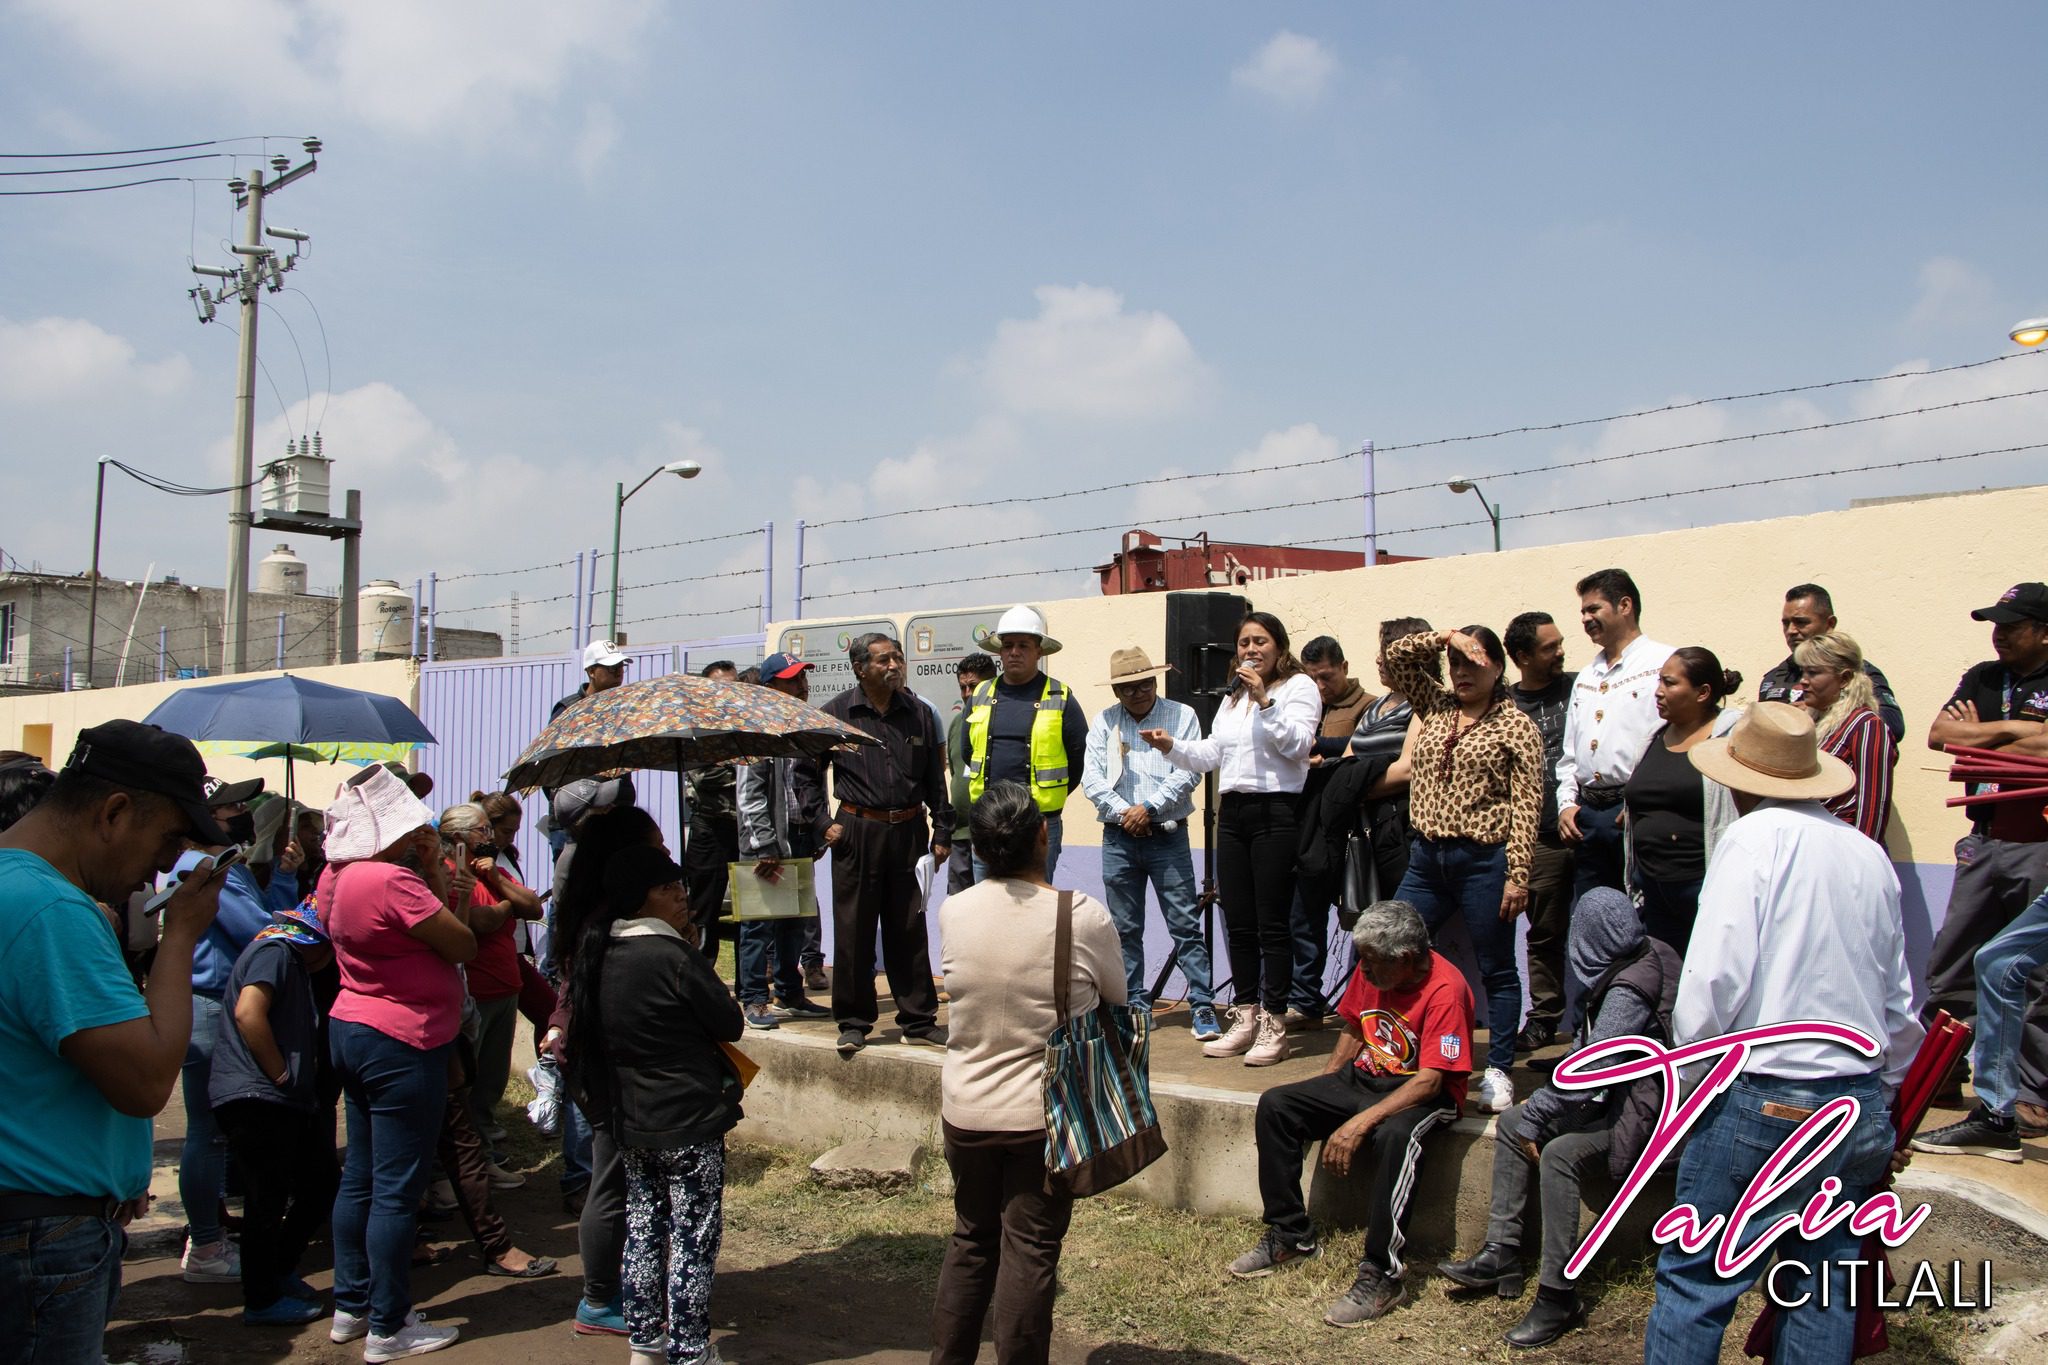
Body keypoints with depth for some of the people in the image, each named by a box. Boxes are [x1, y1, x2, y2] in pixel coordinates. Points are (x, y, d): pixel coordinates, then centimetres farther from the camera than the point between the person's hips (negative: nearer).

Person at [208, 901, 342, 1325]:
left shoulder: (294, 960, 21)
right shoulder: (276, 949, -11)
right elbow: (248, 1012, -24)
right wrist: (281, 1076, -18)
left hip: (281, 1101, 10)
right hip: (255, 1097, -10)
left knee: (322, 1183, 14)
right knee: (269, 1199, -2)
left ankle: (279, 1272, 29)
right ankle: (262, 1301, 9)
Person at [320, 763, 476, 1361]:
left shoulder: (337, 877, 6)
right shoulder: (394, 880, -23)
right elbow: (463, 946, -17)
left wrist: (435, 880, 4)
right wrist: (437, 877, -9)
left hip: (350, 1030, 10)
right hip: (402, 1043, -10)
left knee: (359, 1177, 18)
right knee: (397, 1189, -1)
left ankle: (351, 1306, 28)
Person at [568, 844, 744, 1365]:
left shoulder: (598, 955, 2)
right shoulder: (674, 956, -20)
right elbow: (731, 1024, -11)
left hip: (630, 1123, 7)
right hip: (689, 1125, -7)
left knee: (643, 1232, 17)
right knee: (693, 1240, 3)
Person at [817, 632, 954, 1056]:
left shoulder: (919, 714, 7)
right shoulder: (836, 714, -1)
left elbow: (935, 779, 13)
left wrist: (941, 832, 9)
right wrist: (823, 825, -1)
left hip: (909, 831, 2)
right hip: (857, 831, -2)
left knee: (910, 929, 8)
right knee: (853, 930, 2)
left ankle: (918, 1020, 16)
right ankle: (853, 1022, 13)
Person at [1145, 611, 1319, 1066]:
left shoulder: (1298, 686, 0)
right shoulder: (1233, 696, 23)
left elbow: (1297, 744, -14)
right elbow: (1210, 755, 18)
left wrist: (1265, 700, -20)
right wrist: (1172, 746, 3)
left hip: (1276, 812, -7)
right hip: (1233, 812, 7)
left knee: (1272, 924, -5)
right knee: (1238, 925, 9)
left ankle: (1274, 1025, 1)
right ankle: (1245, 1019, 17)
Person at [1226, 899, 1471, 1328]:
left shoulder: (1445, 989, -23)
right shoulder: (1371, 970, -2)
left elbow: (1429, 1081, -27)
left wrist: (1359, 1123, -34)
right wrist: (1322, 1093, 4)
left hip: (1424, 1092, -7)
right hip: (1365, 1076, 8)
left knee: (1395, 1135, -39)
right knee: (1275, 1105, -7)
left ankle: (1380, 1275, -31)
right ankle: (1290, 1236, 3)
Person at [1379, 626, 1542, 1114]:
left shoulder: (1515, 726, -5)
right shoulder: (1436, 705, 12)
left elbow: (1527, 805, -9)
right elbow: (1396, 657, 7)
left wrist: (1517, 876, -14)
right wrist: (1446, 637, -5)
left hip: (1483, 862, -6)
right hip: (1427, 857, 6)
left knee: (1496, 970, 6)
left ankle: (1499, 1072, 15)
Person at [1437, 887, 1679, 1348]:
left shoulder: (1627, 992, -24)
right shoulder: (1643, 959, 6)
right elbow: (1588, 1048, 13)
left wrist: (1537, 1116, -15)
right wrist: (1539, 1106, 8)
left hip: (1646, 1114, -11)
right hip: (1619, 1097, 11)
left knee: (1560, 1154, -31)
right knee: (1512, 1124, 5)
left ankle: (1558, 1296, -23)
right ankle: (1501, 1255, 3)